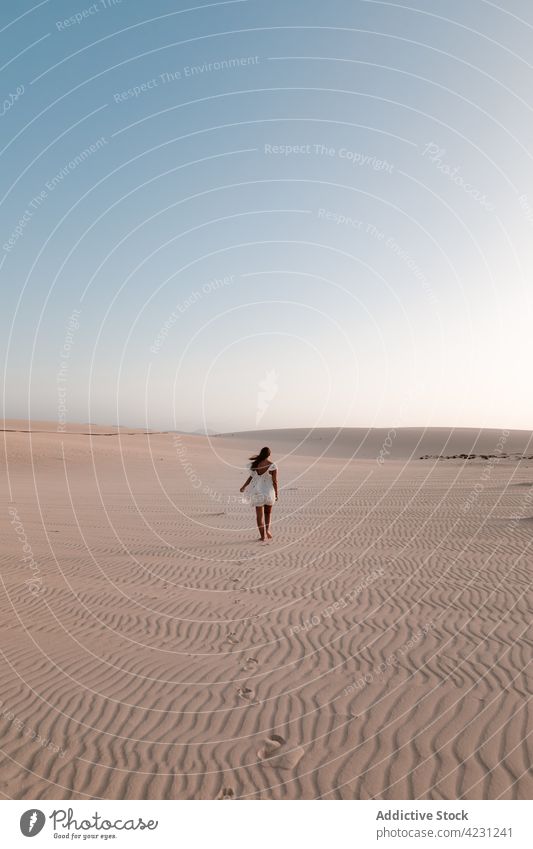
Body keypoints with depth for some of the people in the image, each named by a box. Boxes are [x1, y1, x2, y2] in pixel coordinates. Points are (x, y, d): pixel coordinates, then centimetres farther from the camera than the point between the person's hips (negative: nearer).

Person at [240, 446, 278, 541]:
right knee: (268, 512, 24)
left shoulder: (254, 464, -8)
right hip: (269, 492, -1)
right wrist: (276, 494, -1)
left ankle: (262, 536, 10)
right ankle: (267, 529, 10)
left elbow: (251, 477, 1)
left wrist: (244, 486, 17)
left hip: (257, 492, 1)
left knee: (259, 515, 9)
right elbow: (275, 481, -13)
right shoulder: (272, 466, -14)